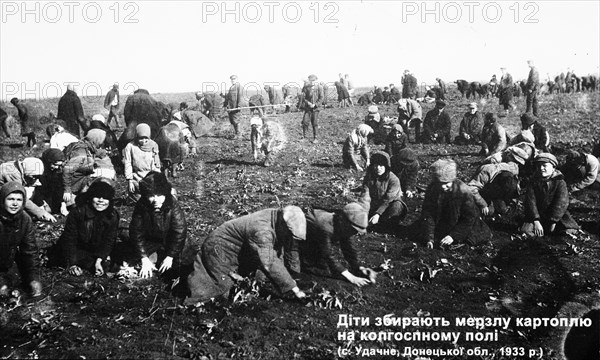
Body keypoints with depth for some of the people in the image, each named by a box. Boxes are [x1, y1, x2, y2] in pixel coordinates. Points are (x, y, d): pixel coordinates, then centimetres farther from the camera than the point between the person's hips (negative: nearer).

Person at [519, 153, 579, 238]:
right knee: (526, 230, -25)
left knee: (569, 231, -24)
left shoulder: (560, 183, -3)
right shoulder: (534, 183, 3)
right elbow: (530, 202, -6)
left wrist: (553, 221, -18)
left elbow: (561, 204, -12)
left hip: (557, 217, 0)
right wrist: (536, 221, -18)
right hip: (538, 216, 1)